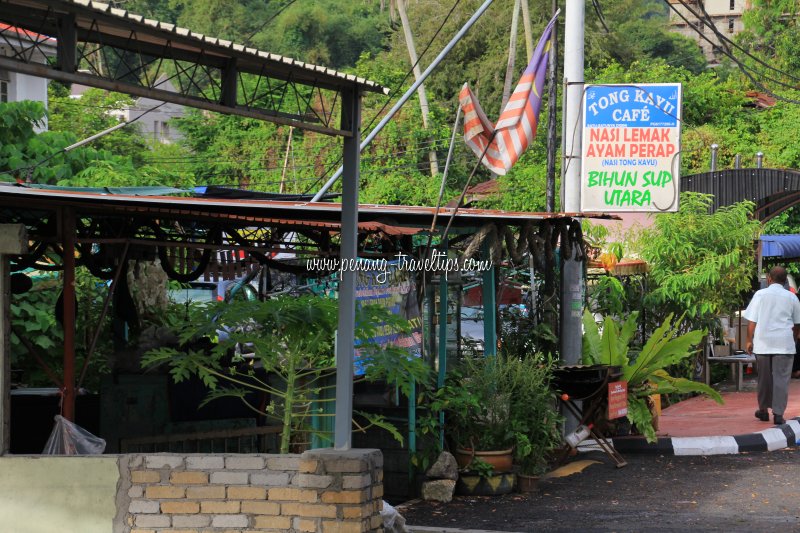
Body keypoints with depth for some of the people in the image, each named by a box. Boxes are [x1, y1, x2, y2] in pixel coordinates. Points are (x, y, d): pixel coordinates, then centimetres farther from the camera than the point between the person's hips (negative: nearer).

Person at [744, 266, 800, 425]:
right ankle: (778, 413, -7)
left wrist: (749, 340, 7)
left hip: (763, 342, 1)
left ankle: (763, 410, 24)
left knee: (764, 377, 13)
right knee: (781, 378, -1)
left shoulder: (760, 295, 0)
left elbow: (752, 321, -1)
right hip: (784, 345, 0)